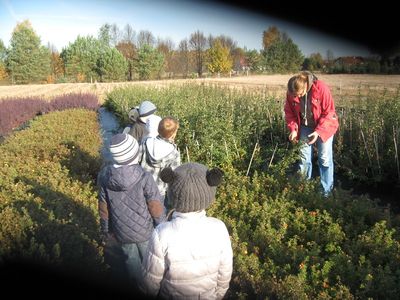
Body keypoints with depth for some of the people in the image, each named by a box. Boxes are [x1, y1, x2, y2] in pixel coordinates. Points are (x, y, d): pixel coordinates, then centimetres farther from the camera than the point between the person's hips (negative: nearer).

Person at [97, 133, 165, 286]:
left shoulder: (104, 176, -19)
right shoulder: (144, 178, -30)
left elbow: (103, 208, -6)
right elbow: (156, 208, -19)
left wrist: (105, 230, 10)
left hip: (121, 232, 3)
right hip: (144, 231, -3)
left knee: (131, 258, 29)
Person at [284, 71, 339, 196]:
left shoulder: (321, 88, -28)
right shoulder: (291, 93, -17)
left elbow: (329, 113, -21)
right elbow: (289, 112, -2)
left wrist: (319, 131, -29)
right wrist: (293, 129, -16)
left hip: (324, 127, -3)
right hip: (305, 127, 4)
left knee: (325, 160, -2)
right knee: (304, 159, 8)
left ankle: (326, 192, 9)